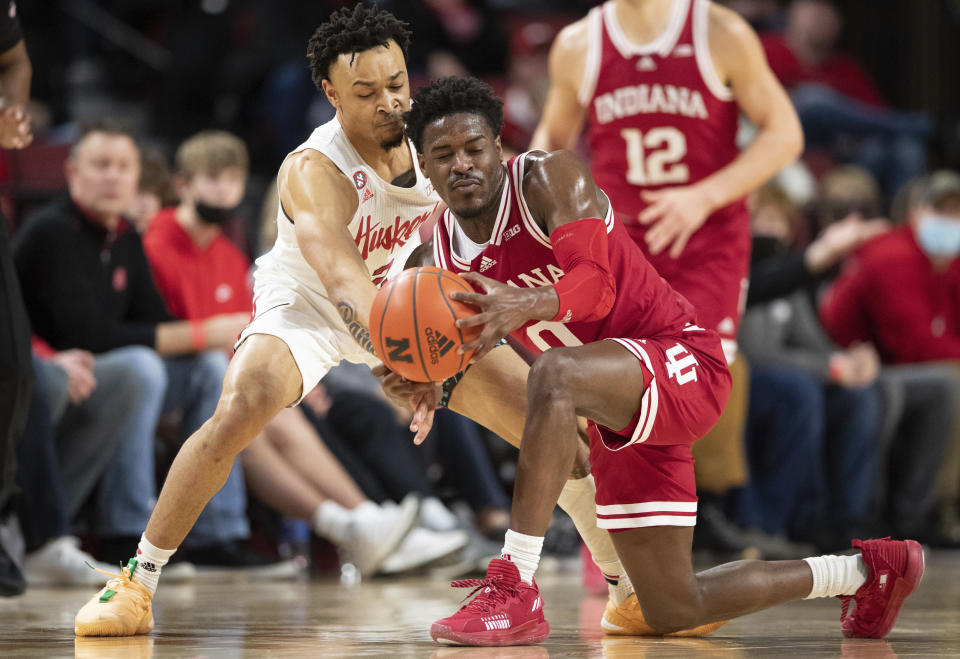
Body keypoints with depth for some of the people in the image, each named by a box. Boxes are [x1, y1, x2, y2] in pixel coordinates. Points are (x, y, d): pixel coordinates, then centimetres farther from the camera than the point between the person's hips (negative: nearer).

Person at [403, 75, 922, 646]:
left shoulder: (550, 179, -16)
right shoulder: (445, 249, 4)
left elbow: (595, 284, -30)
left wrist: (527, 306, -50)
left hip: (684, 362, -8)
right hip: (619, 419, 8)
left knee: (554, 373, -40)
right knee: (674, 611, 11)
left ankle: (515, 589, -36)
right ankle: (867, 569, 33)